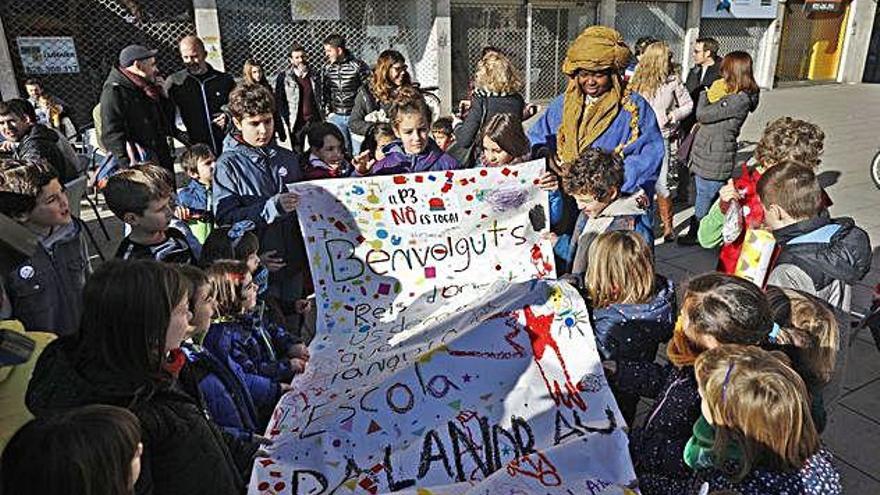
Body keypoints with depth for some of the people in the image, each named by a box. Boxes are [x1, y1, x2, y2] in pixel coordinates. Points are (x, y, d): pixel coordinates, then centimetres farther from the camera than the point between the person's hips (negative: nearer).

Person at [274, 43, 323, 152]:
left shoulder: (313, 75, 8)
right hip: (296, 123, -2)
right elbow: (279, 102, -3)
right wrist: (281, 127, -9)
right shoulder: (284, 77, -4)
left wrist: (322, 120, 11)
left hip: (314, 121, 3)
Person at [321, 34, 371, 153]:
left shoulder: (358, 66, -9)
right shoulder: (327, 68, 5)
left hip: (356, 117, -4)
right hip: (336, 117, 4)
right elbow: (324, 93, 14)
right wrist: (327, 112, 8)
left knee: (358, 151, 2)